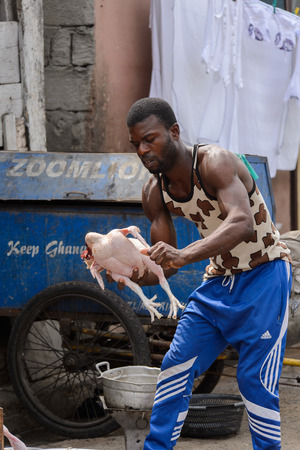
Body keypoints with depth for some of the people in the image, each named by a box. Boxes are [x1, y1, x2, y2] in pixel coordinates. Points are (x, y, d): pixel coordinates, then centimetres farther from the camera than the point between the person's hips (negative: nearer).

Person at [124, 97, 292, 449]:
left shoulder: (214, 163, -25)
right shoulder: (154, 192, -3)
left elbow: (242, 223, -42)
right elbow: (164, 265, -2)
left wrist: (183, 255, -55)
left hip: (264, 274, -6)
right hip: (219, 278, 6)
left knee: (255, 378, -11)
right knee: (175, 365, -1)